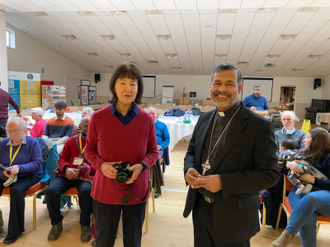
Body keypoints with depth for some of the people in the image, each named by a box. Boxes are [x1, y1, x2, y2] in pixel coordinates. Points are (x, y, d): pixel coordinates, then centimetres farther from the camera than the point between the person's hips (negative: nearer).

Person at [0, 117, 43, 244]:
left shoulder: (32, 142, -5)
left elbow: (37, 163, -13)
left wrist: (19, 168, -29)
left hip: (29, 175, -4)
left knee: (16, 190, -33)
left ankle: (15, 230, -19)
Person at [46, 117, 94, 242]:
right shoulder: (71, 141, 17)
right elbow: (62, 159, 15)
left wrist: (87, 169, -20)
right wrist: (66, 169, -8)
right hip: (67, 174, 4)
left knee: (87, 190, -35)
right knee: (51, 190, -23)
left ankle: (85, 224, -9)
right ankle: (56, 223, 3)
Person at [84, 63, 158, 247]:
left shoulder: (146, 119, -8)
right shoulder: (98, 117, -10)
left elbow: (153, 152, 3)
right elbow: (90, 150, 2)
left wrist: (141, 166, -17)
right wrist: (101, 165, -17)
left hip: (136, 191, 1)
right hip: (105, 190, 0)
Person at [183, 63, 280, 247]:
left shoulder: (260, 126, -14)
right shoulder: (204, 119, 5)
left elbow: (270, 174, -16)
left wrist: (223, 182, -24)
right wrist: (189, 169, -9)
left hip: (234, 215, -5)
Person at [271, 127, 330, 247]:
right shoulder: (304, 154, 18)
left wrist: (313, 180, -16)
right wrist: (289, 164, -7)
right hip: (301, 190, 3)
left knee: (310, 198, -41)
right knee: (307, 218, -33)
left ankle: (288, 234, -38)